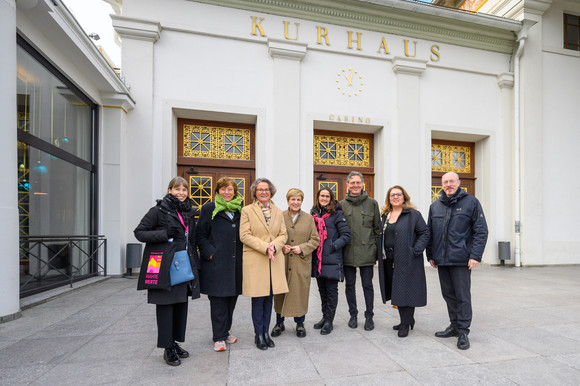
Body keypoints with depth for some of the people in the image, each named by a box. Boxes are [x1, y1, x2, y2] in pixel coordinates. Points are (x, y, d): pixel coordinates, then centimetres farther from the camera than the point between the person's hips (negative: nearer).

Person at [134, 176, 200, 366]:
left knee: (181, 303, 11)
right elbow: (139, 232, -6)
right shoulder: (159, 210, -5)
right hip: (164, 266, -6)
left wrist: (194, 264, 12)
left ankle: (175, 342, 27)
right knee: (165, 305, 1)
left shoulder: (189, 213, 13)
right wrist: (165, 234, -18)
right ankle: (168, 348, 15)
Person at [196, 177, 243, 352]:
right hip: (216, 263, -4)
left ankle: (225, 331, 31)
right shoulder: (209, 209, 0)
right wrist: (209, 253, -11)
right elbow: (200, 235, -1)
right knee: (218, 300, 1)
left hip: (235, 263, 4)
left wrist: (243, 255, 5)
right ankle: (219, 337, 14)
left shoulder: (240, 209, 11)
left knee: (231, 298, 13)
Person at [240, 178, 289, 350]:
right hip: (255, 260, -3)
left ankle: (266, 332, 24)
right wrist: (264, 247, -16)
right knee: (258, 299, 2)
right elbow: (244, 235, -8)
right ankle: (259, 334, 18)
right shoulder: (247, 210, 1)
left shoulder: (278, 211, 12)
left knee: (269, 297, 10)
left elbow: (283, 235, 9)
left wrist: (273, 246, -12)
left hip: (274, 261, 4)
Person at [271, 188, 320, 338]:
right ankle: (279, 323, 26)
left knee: (300, 292, 6)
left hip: (301, 262, 1)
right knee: (280, 291, 7)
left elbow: (315, 239, 5)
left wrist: (302, 248, -9)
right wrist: (281, 247, -11)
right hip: (282, 261, 0)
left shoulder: (309, 218, 6)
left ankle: (300, 324, 25)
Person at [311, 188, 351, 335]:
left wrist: (333, 246, -15)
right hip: (317, 259, 5)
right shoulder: (313, 213, 11)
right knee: (322, 289, 15)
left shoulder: (337, 214, -4)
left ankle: (329, 321, 14)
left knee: (331, 290, 2)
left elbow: (346, 235, -8)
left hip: (332, 259, -5)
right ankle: (325, 317, 29)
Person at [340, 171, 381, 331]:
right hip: (348, 251, 1)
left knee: (367, 284, 7)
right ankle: (353, 314, 27)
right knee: (350, 284, 11)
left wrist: (377, 249, 2)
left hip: (367, 251, -1)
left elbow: (377, 228, 6)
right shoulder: (342, 204, 4)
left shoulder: (372, 203, 3)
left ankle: (369, 316, 23)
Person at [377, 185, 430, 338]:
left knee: (405, 290, -2)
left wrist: (415, 250, -15)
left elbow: (424, 233, -6)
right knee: (397, 291, 13)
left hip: (407, 260, -6)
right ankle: (407, 320, 28)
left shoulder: (413, 214, -4)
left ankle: (406, 323, 12)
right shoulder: (384, 215, 13)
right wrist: (380, 252, 8)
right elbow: (381, 236, 20)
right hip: (388, 260, 6)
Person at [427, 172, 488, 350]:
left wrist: (475, 256, -12)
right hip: (441, 260, 5)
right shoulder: (435, 206, 12)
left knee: (462, 296, 1)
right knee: (448, 294, 14)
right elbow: (430, 233, 15)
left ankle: (463, 332, 13)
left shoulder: (471, 202, 0)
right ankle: (454, 326, 29)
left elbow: (481, 231, -4)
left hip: (461, 260, -5)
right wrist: (430, 255, 11)